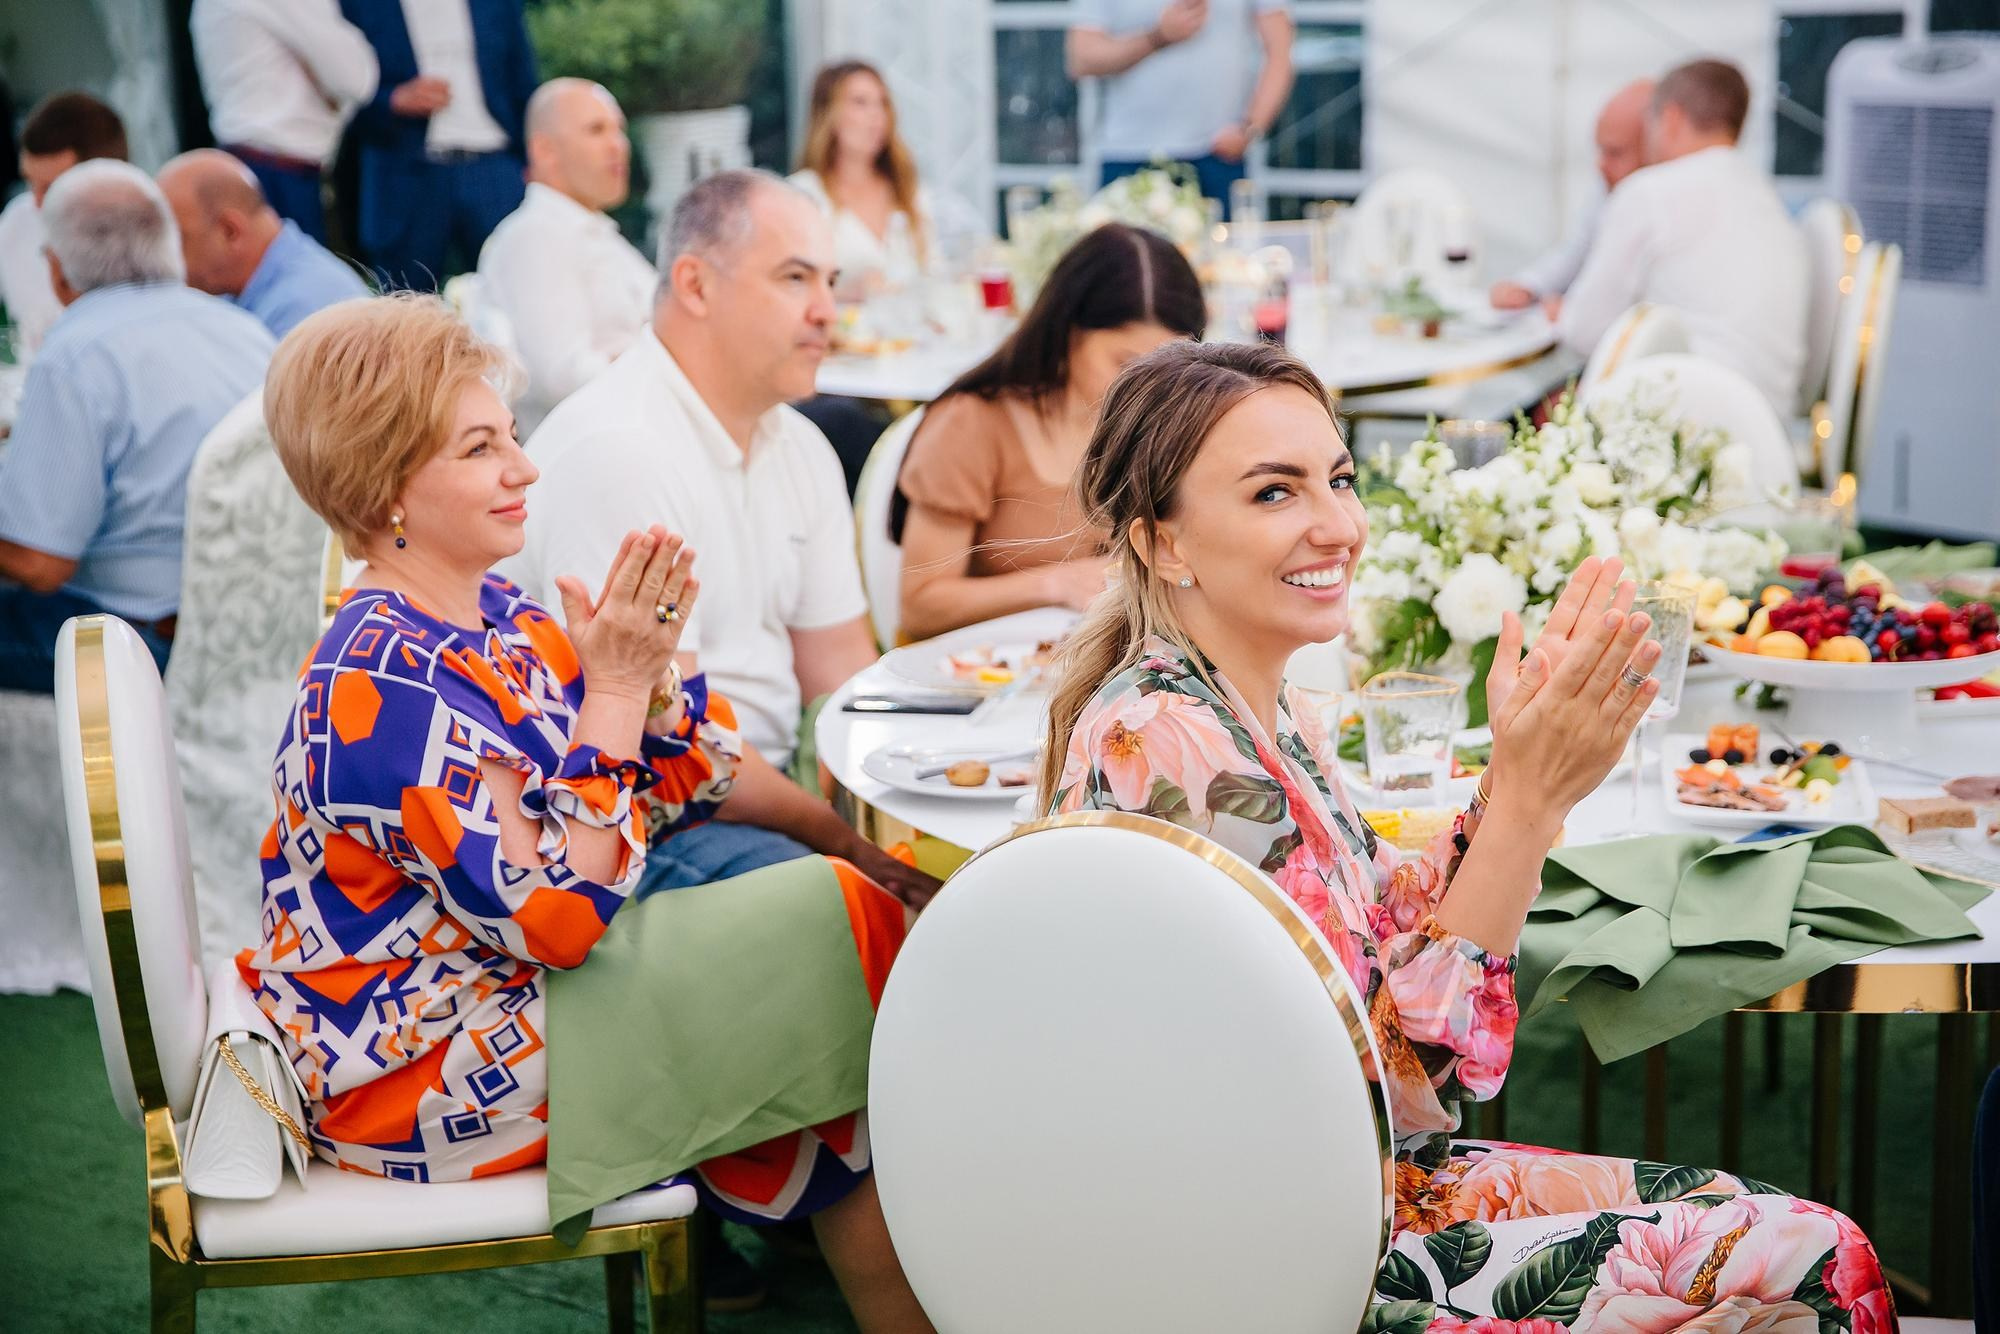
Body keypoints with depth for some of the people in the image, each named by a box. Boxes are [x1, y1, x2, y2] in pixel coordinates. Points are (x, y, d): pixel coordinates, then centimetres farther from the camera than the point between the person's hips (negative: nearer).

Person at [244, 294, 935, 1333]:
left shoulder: (499, 621, 3)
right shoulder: (380, 687, -23)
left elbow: (677, 798, 9)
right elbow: (559, 913, -27)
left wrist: (651, 665, -10)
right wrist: (614, 686, -22)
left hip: (506, 989, 9)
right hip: (422, 1079, -9)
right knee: (834, 931, -7)